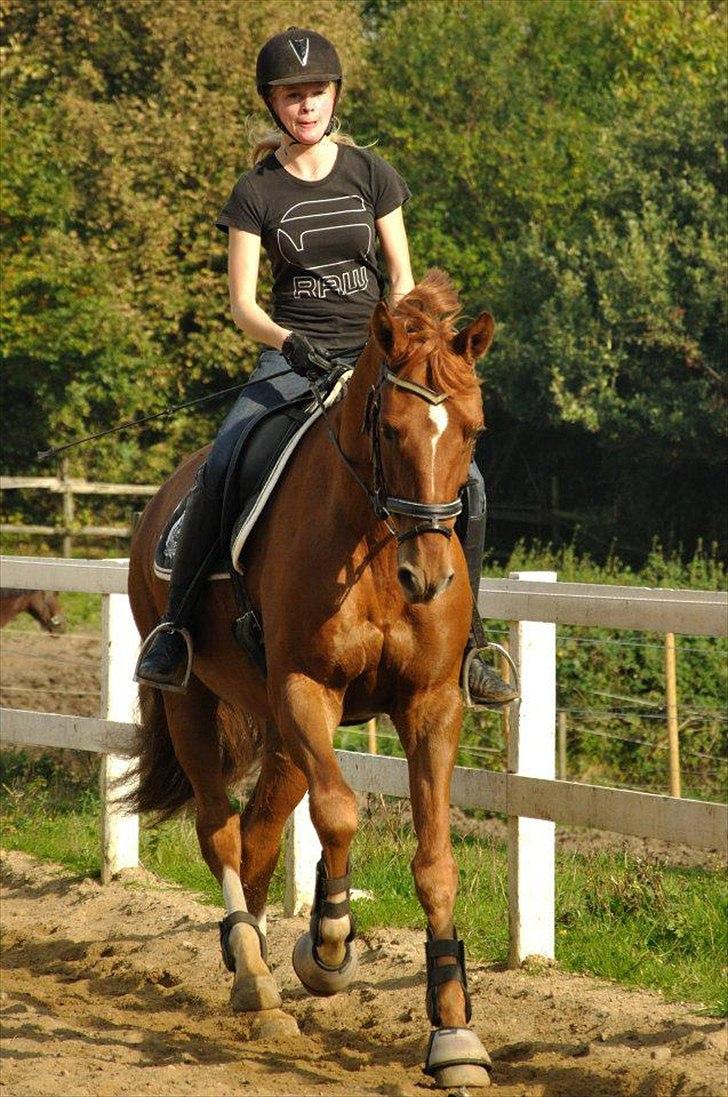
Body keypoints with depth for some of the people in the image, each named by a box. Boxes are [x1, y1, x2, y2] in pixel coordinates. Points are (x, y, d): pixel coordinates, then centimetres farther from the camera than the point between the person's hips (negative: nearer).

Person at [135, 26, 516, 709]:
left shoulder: (370, 174, 6)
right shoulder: (256, 193, 0)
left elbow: (401, 279, 9)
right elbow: (241, 302, -3)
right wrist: (287, 341, -23)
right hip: (291, 359, -2)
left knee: (463, 482, -17)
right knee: (219, 470, -28)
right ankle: (174, 627, -16)